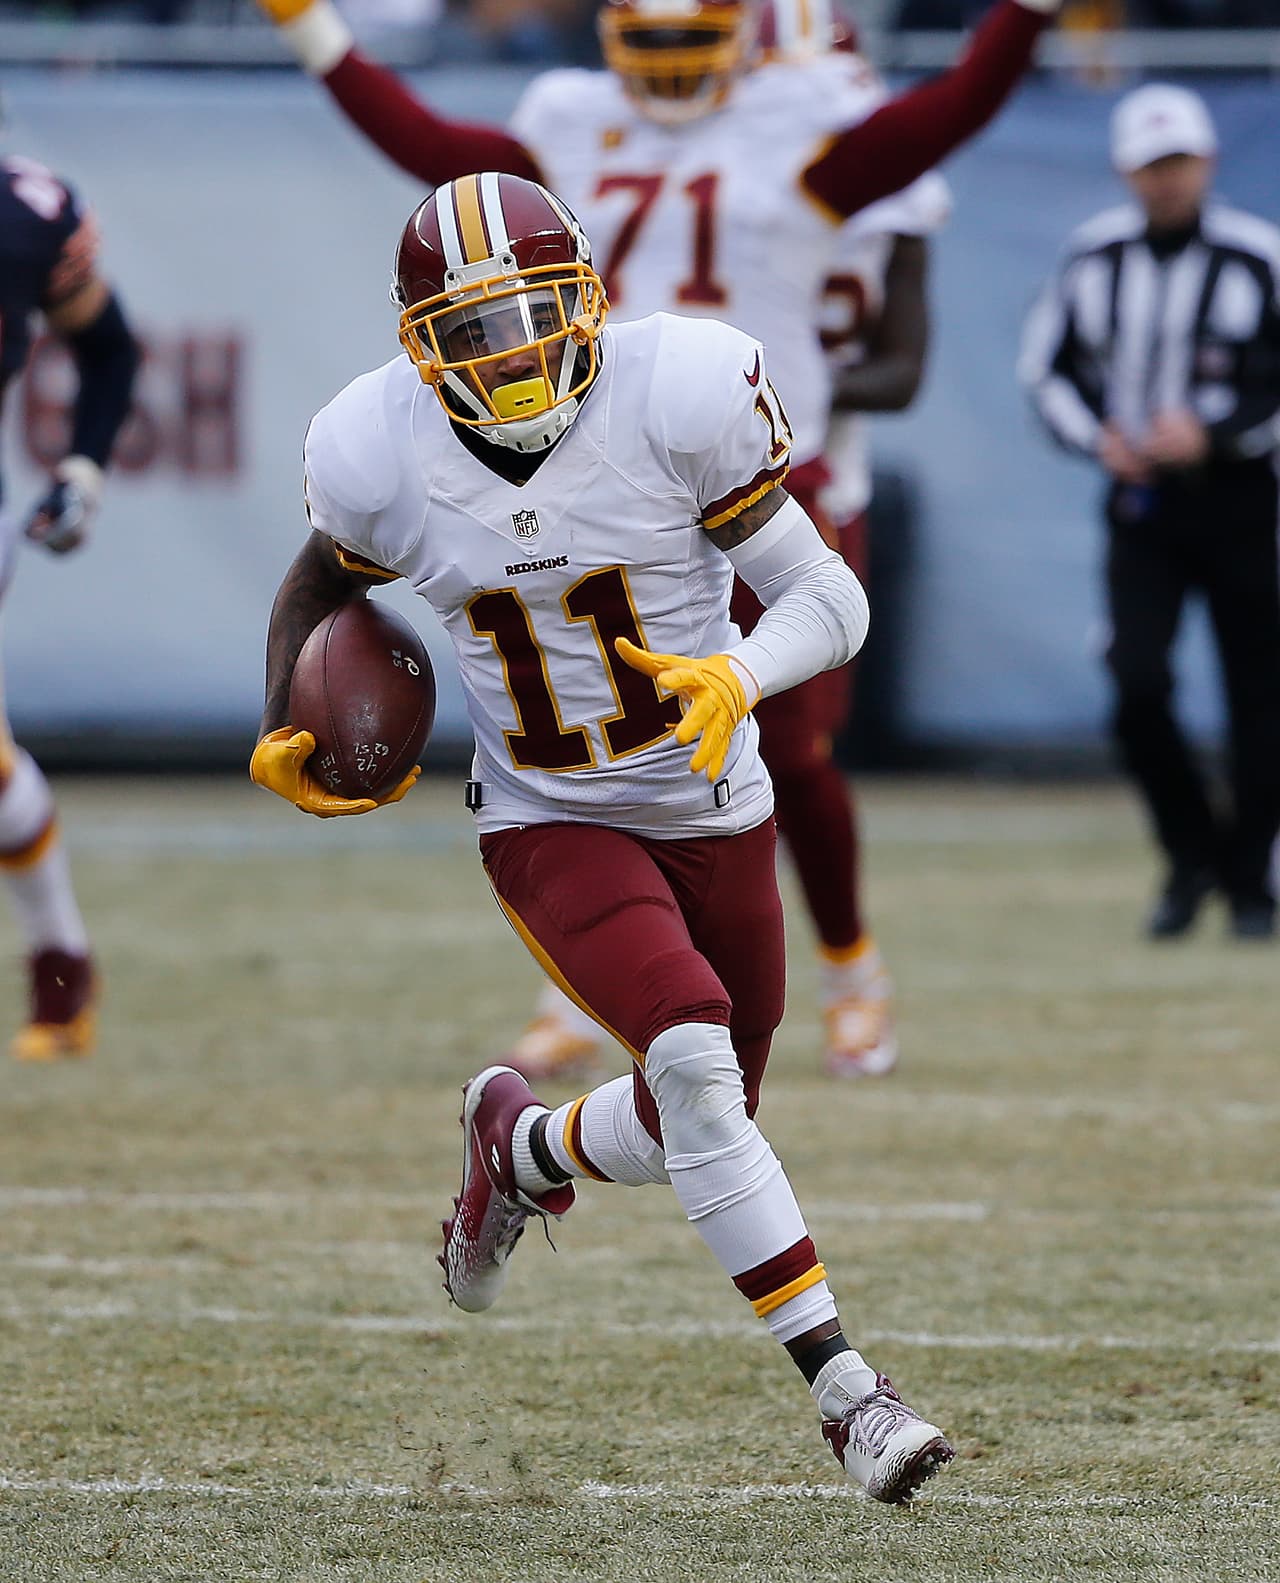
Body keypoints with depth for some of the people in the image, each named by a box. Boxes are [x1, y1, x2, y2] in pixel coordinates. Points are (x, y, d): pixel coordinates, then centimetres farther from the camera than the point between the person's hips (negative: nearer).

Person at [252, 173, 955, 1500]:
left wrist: (740, 675, -34)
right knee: (692, 1060, -26)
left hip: (714, 815, 2)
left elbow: (827, 598, -14)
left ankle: (523, 1146, 48)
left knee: (692, 1130, 13)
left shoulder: (676, 397, -19)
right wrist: (282, 734, -4)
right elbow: (324, 580, 11)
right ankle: (844, 1388, -22)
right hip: (554, 831, -2)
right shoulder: (384, 459, -14)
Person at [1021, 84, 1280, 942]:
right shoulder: (1095, 258, 1)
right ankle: (1193, 854, 10)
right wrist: (1098, 434, -7)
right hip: (1140, 503, 2)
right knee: (1138, 685, -12)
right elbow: (1049, 366, 11)